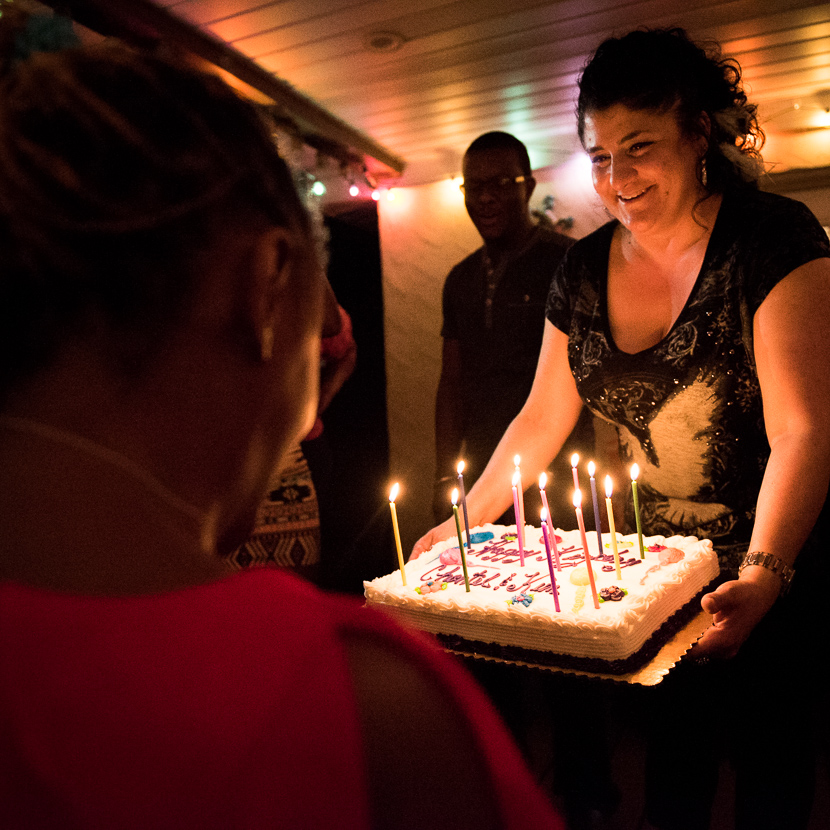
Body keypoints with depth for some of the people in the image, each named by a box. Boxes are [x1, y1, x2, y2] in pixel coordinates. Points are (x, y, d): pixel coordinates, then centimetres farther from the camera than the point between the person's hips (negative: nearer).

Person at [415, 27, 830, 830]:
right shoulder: (584, 269, 1)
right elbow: (542, 418, 6)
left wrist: (762, 574, -32)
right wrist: (463, 524, 2)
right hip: (651, 565, 4)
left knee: (766, 750, 9)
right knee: (672, 741, 15)